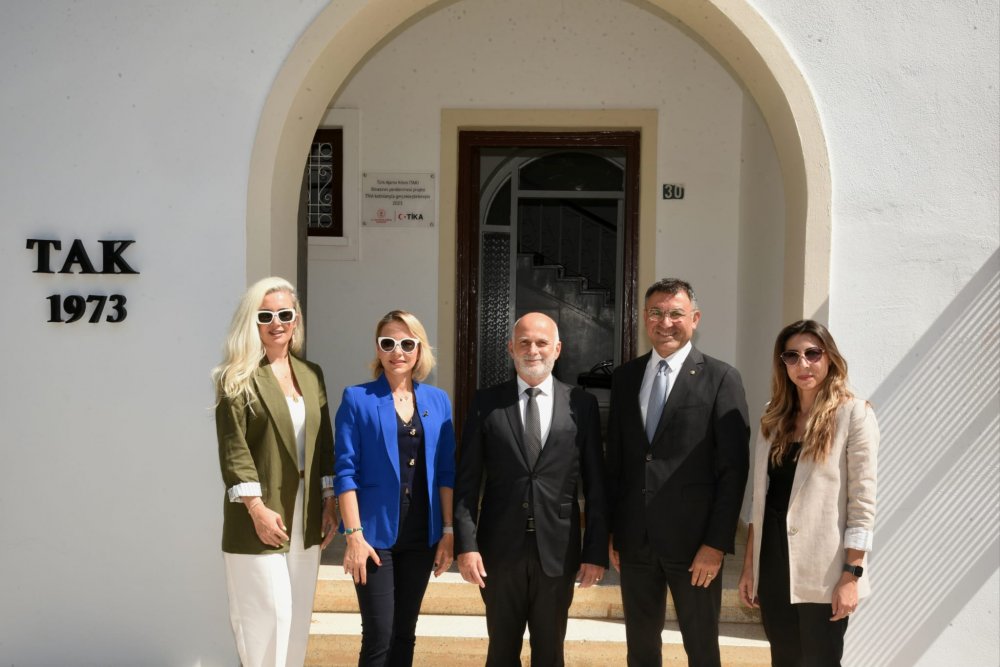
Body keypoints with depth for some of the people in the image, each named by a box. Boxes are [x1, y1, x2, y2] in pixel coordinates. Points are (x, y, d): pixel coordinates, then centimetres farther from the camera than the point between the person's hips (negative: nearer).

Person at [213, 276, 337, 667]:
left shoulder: (311, 374, 12)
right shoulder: (239, 377, -5)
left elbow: (324, 443, 13)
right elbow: (233, 448, -12)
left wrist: (329, 502, 6)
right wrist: (257, 508, -18)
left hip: (306, 518, 6)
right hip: (262, 518, -6)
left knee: (297, 619, 12)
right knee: (268, 616, -4)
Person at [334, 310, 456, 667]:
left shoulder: (438, 401, 5)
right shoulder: (357, 399, -5)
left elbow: (446, 470, 6)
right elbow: (346, 471, -8)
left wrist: (448, 530, 2)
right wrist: (354, 534, -13)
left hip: (422, 535, 4)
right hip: (376, 533, -3)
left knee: (405, 632, 12)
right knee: (379, 636, -2)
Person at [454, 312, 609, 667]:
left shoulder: (581, 404, 1)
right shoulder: (486, 402, 1)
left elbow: (595, 485, 1)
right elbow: (467, 480, -1)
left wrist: (597, 551, -2)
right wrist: (466, 544, -9)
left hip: (558, 551, 0)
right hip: (500, 549, 0)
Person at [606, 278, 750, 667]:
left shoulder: (720, 379, -5)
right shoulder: (625, 377, 8)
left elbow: (733, 468, -8)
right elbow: (615, 459, 11)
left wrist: (717, 543, -12)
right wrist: (612, 532, 9)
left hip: (693, 541, -4)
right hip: (634, 540, 4)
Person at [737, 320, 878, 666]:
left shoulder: (854, 414, -6)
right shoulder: (775, 416, 10)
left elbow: (862, 501, -9)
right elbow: (761, 496, 11)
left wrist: (851, 575, -14)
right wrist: (749, 565, 9)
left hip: (822, 571, -5)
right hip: (773, 564, 5)